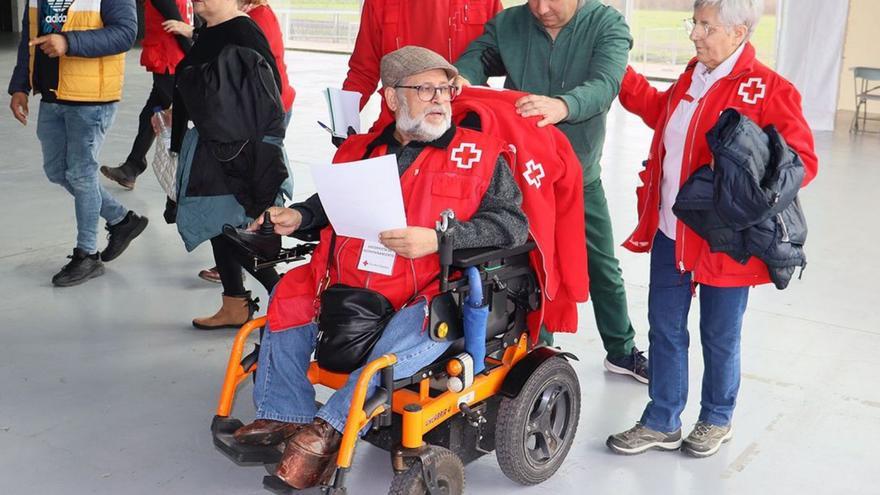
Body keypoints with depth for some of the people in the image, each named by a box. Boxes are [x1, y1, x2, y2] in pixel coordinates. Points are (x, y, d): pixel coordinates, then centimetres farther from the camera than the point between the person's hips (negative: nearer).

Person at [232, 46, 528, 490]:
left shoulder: (479, 155, 2)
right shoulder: (361, 150, 14)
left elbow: (512, 224, -7)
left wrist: (437, 239, -19)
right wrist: (299, 216, 9)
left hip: (427, 298, -5)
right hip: (348, 286, 6)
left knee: (398, 345, -32)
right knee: (287, 301, -2)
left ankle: (331, 426, -14)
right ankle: (286, 415, 8)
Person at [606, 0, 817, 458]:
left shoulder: (769, 89, -15)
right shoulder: (692, 77, 8)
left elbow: (801, 161, -16)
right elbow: (659, 112, 26)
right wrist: (622, 74, 20)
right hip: (670, 233, 7)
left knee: (719, 336, 13)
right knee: (665, 328, 15)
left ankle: (717, 420, 36)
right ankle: (661, 423, 30)